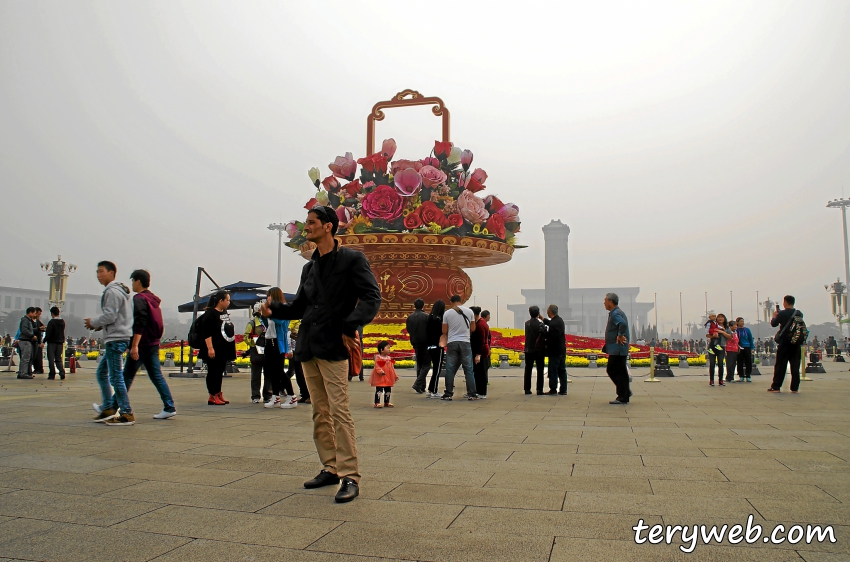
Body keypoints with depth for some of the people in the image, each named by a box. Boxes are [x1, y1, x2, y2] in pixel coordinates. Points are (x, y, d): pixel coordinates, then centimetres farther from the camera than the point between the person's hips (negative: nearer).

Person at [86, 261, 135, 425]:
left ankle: (127, 414, -6)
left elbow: (109, 316, -20)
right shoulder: (120, 291, 20)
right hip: (114, 339, 11)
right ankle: (108, 409, 23)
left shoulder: (112, 291, -12)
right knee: (101, 373, 18)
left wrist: (93, 322, -3)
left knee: (115, 377, -9)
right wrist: (100, 325, 12)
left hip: (116, 339, -11)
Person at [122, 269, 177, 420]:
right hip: (154, 344, 8)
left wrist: (134, 345, -23)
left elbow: (139, 324, -20)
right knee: (156, 375, 6)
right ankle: (169, 407, 0)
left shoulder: (139, 299, -11)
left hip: (142, 345, -8)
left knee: (127, 376, 2)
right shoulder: (153, 299, 17)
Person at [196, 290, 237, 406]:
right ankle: (212, 397, 4)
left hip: (224, 350, 8)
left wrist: (232, 348, 21)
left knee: (220, 372, 13)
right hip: (214, 350, -8)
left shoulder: (225, 313, 14)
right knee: (213, 372, -1)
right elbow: (206, 333, -19)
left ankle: (218, 395, 20)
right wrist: (210, 348, -24)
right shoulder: (210, 314, -13)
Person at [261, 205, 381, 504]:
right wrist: (275, 309, 5)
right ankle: (330, 468, 21)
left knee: (339, 411, -9)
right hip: (308, 348, 7)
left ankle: (350, 476, -4)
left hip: (333, 348, -7)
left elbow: (372, 298, -11)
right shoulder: (309, 267, 18)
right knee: (320, 412, 11)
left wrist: (350, 327, -21)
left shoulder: (352, 260, -3)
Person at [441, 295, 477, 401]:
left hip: (452, 343, -1)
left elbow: (444, 331, 3)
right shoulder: (469, 311, 3)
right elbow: (473, 329, 9)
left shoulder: (447, 313, 0)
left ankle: (448, 394, 7)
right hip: (465, 342, 1)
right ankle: (472, 394, 7)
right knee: (468, 369, 7)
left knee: (450, 369, 6)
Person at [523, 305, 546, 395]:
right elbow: (545, 335, -16)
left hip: (528, 350, 4)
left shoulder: (527, 323, 3)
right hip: (539, 350, -4)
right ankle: (539, 390, 0)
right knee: (540, 370, 3)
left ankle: (527, 389, 11)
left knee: (528, 370, 10)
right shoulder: (540, 324, -13)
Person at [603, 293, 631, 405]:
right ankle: (626, 392, 23)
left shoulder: (616, 314, -18)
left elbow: (623, 324, -37)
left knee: (619, 372, -4)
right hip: (614, 349, 11)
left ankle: (622, 398, 3)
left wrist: (620, 336, -26)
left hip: (618, 350, -11)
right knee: (611, 370, 16)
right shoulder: (613, 313, 15)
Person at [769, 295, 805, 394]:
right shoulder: (799, 314, 4)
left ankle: (775, 387, 4)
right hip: (796, 343, 4)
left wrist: (774, 316, 19)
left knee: (780, 365, 2)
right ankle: (795, 388, 4)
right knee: (795, 365, 5)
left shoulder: (782, 314, -10)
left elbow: (773, 324, -1)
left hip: (784, 342, -3)